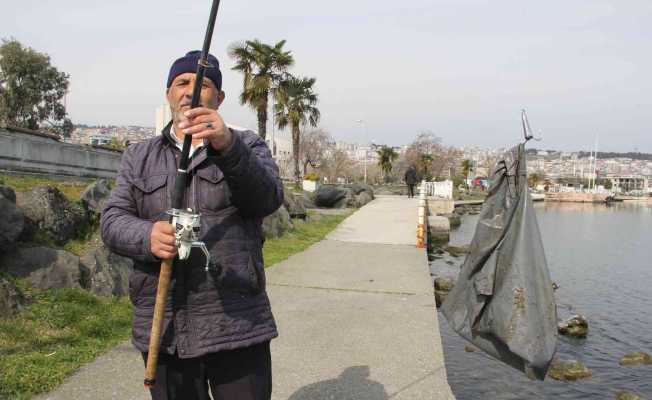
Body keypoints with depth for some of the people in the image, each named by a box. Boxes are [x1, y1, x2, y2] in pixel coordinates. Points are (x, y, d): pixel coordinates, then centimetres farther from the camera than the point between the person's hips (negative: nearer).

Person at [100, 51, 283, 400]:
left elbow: (268, 198, -13)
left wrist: (228, 146, -31)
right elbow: (112, 222, 3)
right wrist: (147, 236, -20)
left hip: (237, 327, -2)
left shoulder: (246, 147, 6)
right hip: (163, 330, 3)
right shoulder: (138, 157, 13)